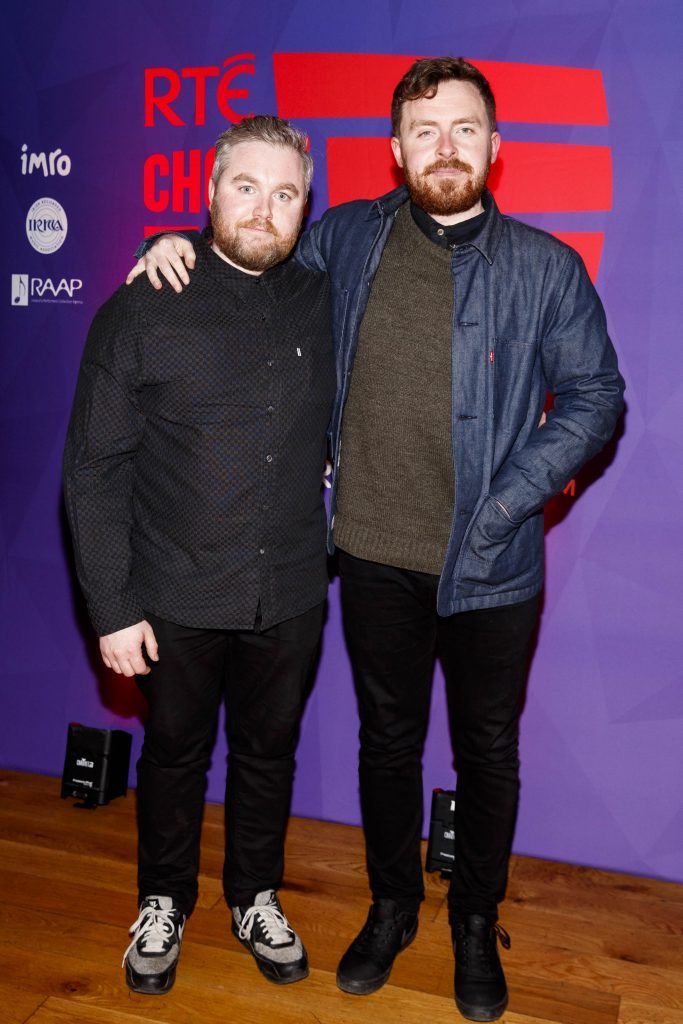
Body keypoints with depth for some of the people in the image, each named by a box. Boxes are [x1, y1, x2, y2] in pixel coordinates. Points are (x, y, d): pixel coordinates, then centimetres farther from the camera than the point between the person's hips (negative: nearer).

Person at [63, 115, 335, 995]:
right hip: (177, 601, -2)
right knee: (175, 754, 17)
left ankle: (256, 898, 43)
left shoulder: (324, 304, 0)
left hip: (290, 598, 3)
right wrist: (111, 607, -10)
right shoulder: (143, 309, -9)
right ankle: (163, 904, 42)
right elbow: (94, 468, -8)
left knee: (268, 751, 19)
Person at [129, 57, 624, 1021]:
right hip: (376, 555, 2)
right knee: (388, 741, 18)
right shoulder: (347, 238, 3)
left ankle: (476, 923, 39)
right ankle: (392, 907, 42)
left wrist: (505, 500, -11)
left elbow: (595, 397, -1)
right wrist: (187, 244, 0)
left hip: (490, 565, -1)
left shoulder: (546, 268, -4)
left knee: (488, 753, 14)